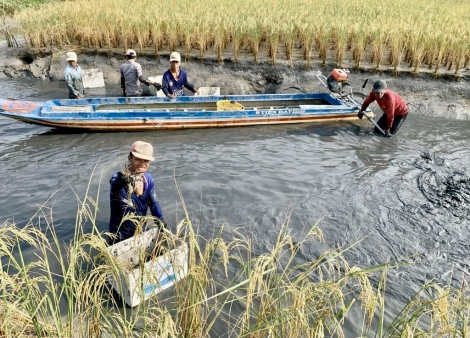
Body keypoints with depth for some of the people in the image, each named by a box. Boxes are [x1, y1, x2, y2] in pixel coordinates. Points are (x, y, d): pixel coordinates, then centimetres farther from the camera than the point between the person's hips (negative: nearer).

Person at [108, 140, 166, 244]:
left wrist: (161, 222, -15)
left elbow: (153, 204, 0)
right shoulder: (118, 179, -25)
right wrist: (123, 181, -72)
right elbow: (115, 185, -49)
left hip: (142, 232, 5)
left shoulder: (148, 179, -8)